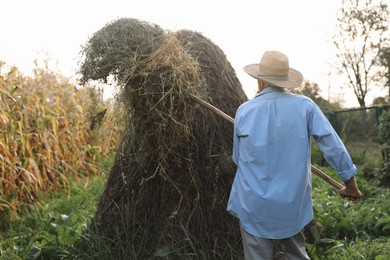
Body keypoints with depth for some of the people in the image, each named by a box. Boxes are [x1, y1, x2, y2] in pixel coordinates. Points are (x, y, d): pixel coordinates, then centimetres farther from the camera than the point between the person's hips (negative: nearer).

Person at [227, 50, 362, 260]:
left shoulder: (244, 111, -4)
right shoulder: (305, 106, -5)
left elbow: (237, 158, 6)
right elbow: (333, 144, -7)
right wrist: (350, 182, 3)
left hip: (254, 205, -1)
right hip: (292, 203, 1)